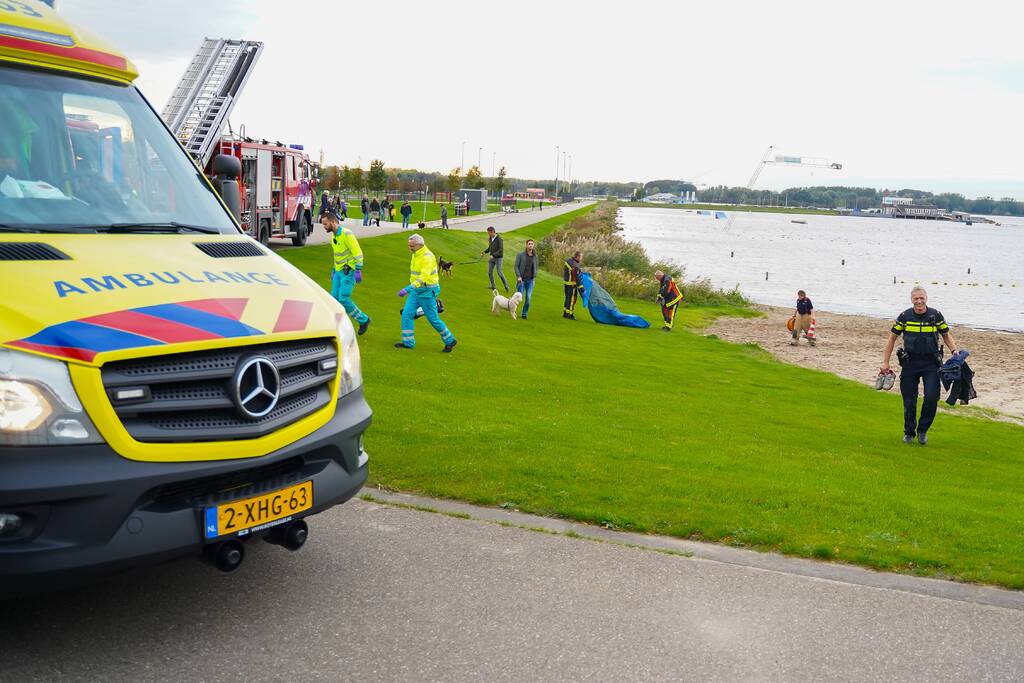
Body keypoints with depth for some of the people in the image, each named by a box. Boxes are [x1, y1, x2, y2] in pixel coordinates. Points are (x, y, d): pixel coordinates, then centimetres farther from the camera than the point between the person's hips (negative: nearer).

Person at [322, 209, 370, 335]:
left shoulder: (347, 234, -17)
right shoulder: (333, 235, 11)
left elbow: (358, 253, -18)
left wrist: (358, 271, -21)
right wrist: (334, 270, 25)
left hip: (349, 272, -9)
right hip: (339, 272, 9)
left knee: (343, 299, -13)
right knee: (335, 299, 3)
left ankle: (363, 320, 4)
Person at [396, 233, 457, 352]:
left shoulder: (427, 257, -22)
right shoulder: (416, 254, 8)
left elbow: (424, 277, -32)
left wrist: (408, 289, -39)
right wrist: (411, 289, 25)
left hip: (427, 291, -9)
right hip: (416, 290, 9)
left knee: (433, 319, 0)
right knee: (407, 314, 1)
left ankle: (450, 340, 16)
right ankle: (408, 342, 7)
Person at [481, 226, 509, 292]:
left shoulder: (499, 239, -19)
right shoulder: (490, 238, 5)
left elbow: (501, 250, -23)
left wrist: (493, 255, -29)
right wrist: (484, 252, -2)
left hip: (498, 258, -7)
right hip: (492, 257, 7)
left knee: (499, 273, -7)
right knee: (489, 272, 1)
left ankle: (506, 285, 10)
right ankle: (493, 286, 12)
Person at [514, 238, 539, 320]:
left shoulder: (535, 256, 7)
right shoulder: (520, 255, -3)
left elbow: (537, 267, 20)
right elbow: (516, 266, -6)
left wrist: (534, 275, 5)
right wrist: (518, 276, -17)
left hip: (530, 281, 3)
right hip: (521, 280, -3)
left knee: (528, 298, -5)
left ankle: (524, 314, 8)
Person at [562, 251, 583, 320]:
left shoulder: (568, 261, 3)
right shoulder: (575, 266, -24)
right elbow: (576, 278, -24)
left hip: (566, 282, 9)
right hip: (572, 284, -9)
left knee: (568, 298, 18)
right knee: (572, 299, 1)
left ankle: (565, 313, 26)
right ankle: (570, 315, 7)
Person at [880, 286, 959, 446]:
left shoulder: (936, 316, -2)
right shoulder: (904, 317, -3)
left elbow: (946, 336, 11)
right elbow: (892, 338, 5)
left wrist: (955, 351, -7)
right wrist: (885, 363, 1)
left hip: (931, 362, 0)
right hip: (910, 362, 0)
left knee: (932, 397, -12)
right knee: (909, 401, 3)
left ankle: (922, 431, 9)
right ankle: (909, 432, 23)